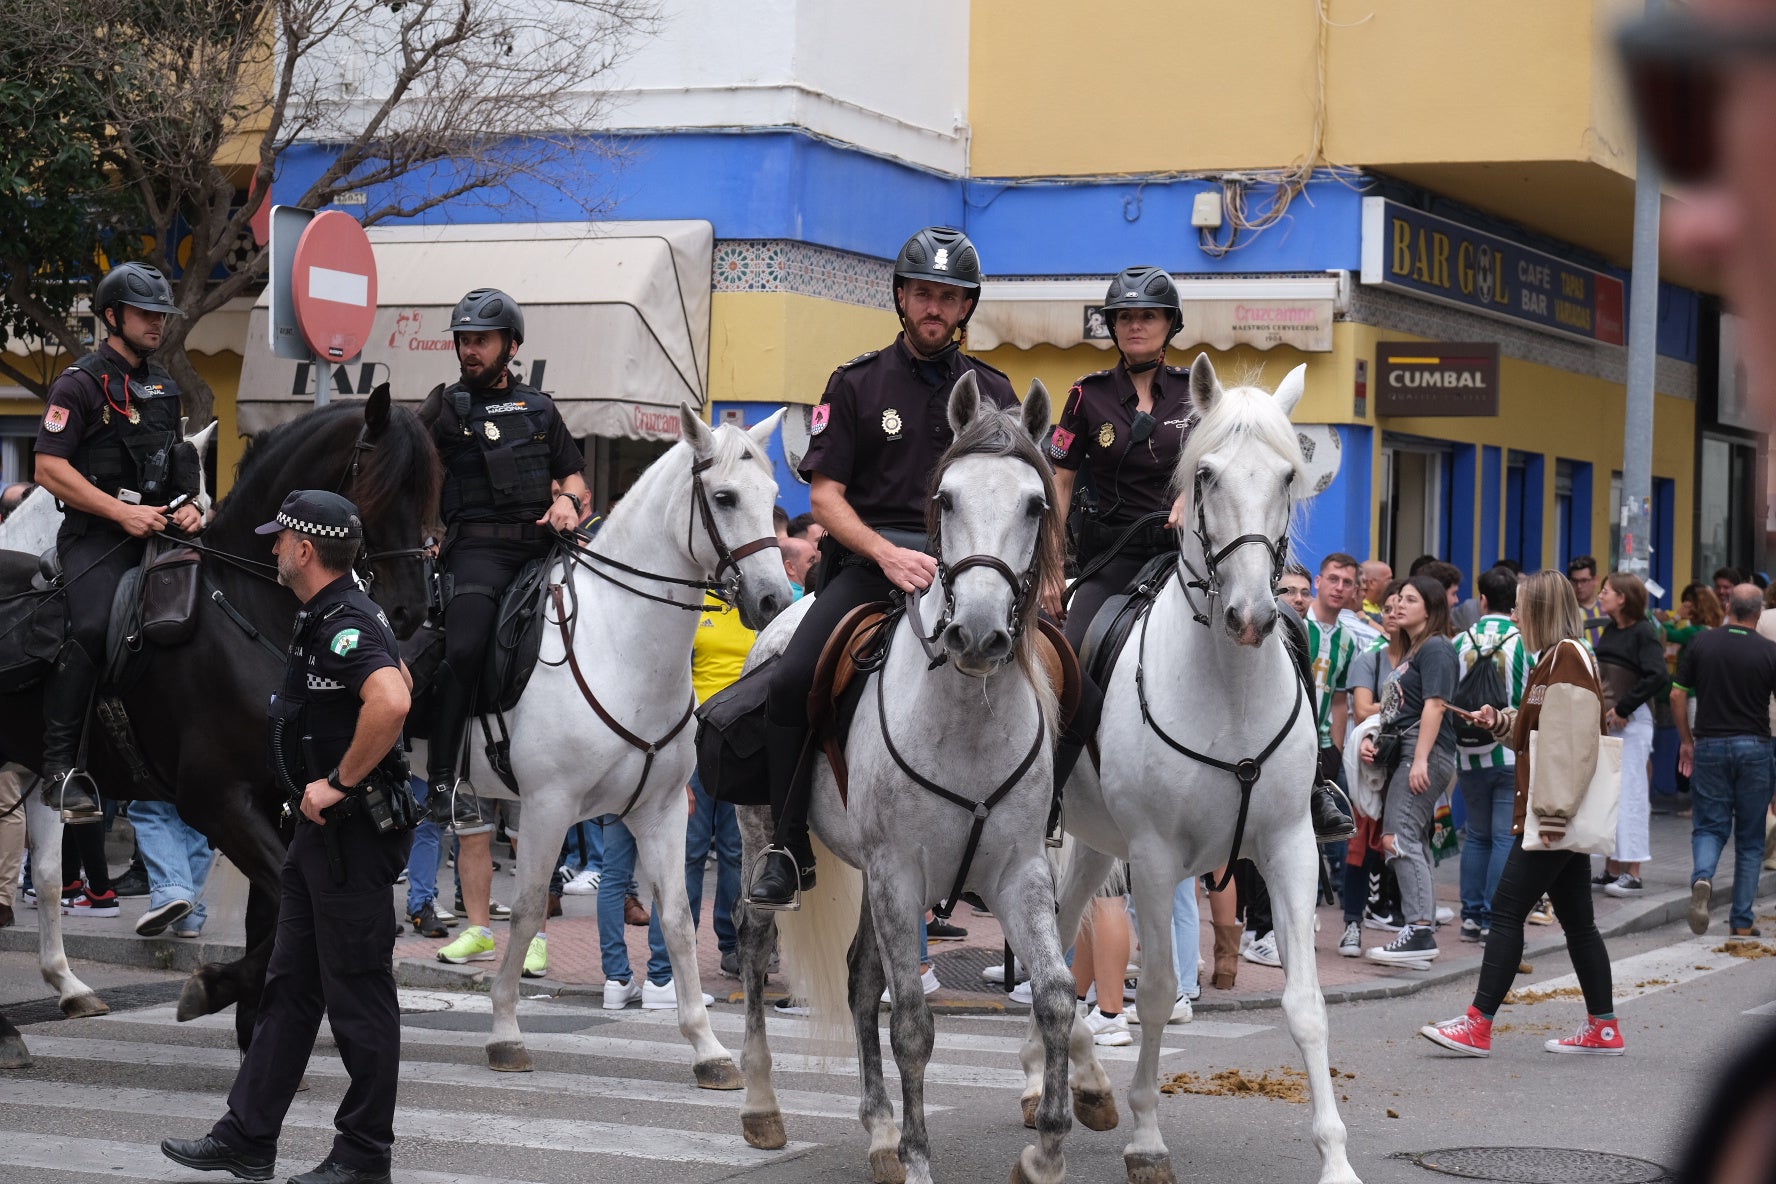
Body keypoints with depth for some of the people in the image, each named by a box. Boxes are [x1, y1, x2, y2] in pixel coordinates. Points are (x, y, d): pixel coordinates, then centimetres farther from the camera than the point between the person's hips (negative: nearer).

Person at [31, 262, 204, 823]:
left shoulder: (163, 386, 19)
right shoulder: (81, 383, -5)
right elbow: (50, 468, -12)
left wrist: (188, 507, 6)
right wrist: (122, 512, -17)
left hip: (159, 530, 7)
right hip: (96, 537, -7)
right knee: (93, 629, -26)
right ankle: (59, 768, -21)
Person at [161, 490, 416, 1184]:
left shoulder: (343, 624, -19)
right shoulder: (328, 618, 14)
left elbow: (391, 702, -37)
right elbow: (401, 678, 30)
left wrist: (339, 782, -27)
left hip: (351, 835, -11)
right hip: (321, 836, 11)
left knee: (357, 993, -2)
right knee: (289, 984, 13)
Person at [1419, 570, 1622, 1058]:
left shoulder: (1567, 657, -13)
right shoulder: (1559, 657, 19)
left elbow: (1573, 743, -21)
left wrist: (1554, 812, -24)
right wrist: (1500, 721, 11)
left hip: (1552, 814, -11)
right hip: (1563, 816, 11)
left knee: (1507, 909, -10)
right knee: (1576, 920, 12)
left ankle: (1478, 1025, -11)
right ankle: (1602, 1028, 16)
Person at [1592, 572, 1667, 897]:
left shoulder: (1643, 633, -11)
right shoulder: (1609, 630, 12)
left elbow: (1658, 677, -20)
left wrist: (1624, 708, -17)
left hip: (1631, 722, -8)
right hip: (1604, 721, 8)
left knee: (1629, 793, -6)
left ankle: (1633, 874, -3)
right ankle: (1612, 870, 16)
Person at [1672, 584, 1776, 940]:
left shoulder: (1702, 644, 0)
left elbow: (1677, 695, 3)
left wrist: (1686, 741, 14)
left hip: (1709, 746, 1)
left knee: (1709, 826, 10)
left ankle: (1702, 878, -22)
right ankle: (1742, 922, 9)